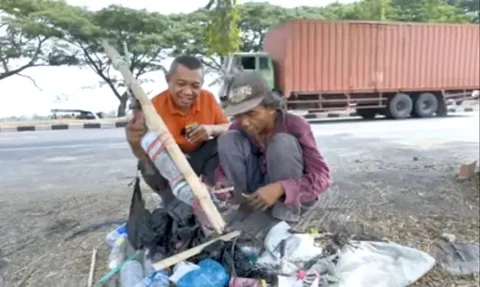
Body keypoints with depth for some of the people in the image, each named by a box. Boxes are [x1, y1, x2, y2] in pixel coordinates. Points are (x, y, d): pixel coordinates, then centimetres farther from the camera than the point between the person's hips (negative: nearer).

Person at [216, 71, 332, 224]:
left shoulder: (295, 125, -22)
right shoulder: (238, 129, -10)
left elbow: (322, 176, -27)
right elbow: (224, 169, -6)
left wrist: (280, 189, -41)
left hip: (293, 197, -3)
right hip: (257, 195, 4)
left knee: (282, 142, -31)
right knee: (228, 139, -16)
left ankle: (287, 214, -18)